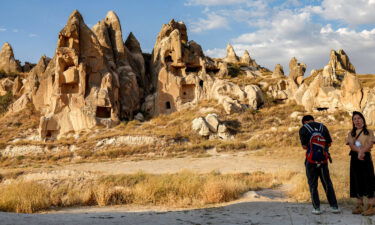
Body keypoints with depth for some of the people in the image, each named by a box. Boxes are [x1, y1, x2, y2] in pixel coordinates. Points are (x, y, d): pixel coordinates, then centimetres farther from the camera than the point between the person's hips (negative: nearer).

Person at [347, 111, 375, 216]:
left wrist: (362, 152, -25)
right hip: (354, 159, 3)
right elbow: (351, 145, -2)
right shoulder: (351, 133, 14)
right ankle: (359, 205, 10)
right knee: (357, 181, 4)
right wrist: (359, 151, -22)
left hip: (365, 158, -3)